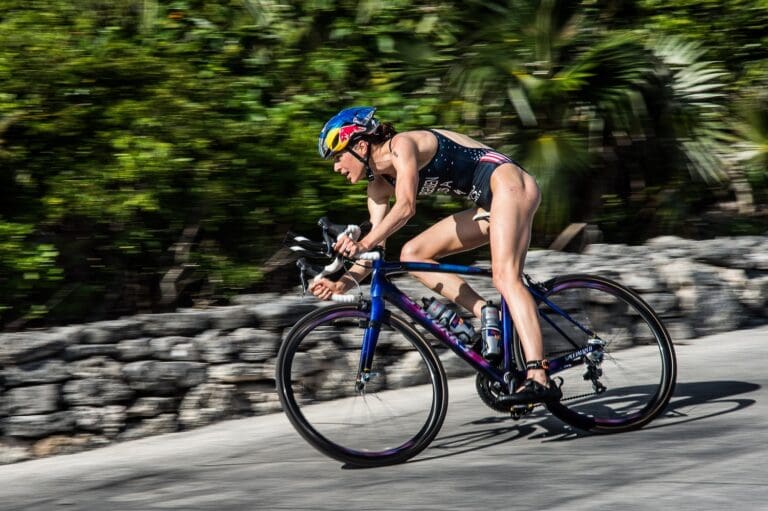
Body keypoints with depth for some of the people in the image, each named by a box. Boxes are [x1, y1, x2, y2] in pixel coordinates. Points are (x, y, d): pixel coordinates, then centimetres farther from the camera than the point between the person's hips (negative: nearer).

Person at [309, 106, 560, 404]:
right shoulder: (379, 186, 11)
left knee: (505, 276, -27)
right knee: (412, 255, 2)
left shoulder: (402, 145, -14)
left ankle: (539, 379, -40)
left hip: (508, 182, -10)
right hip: (487, 205, 10)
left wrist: (362, 244, -39)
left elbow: (406, 206, -29)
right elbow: (377, 244, 7)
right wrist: (346, 282, -9)